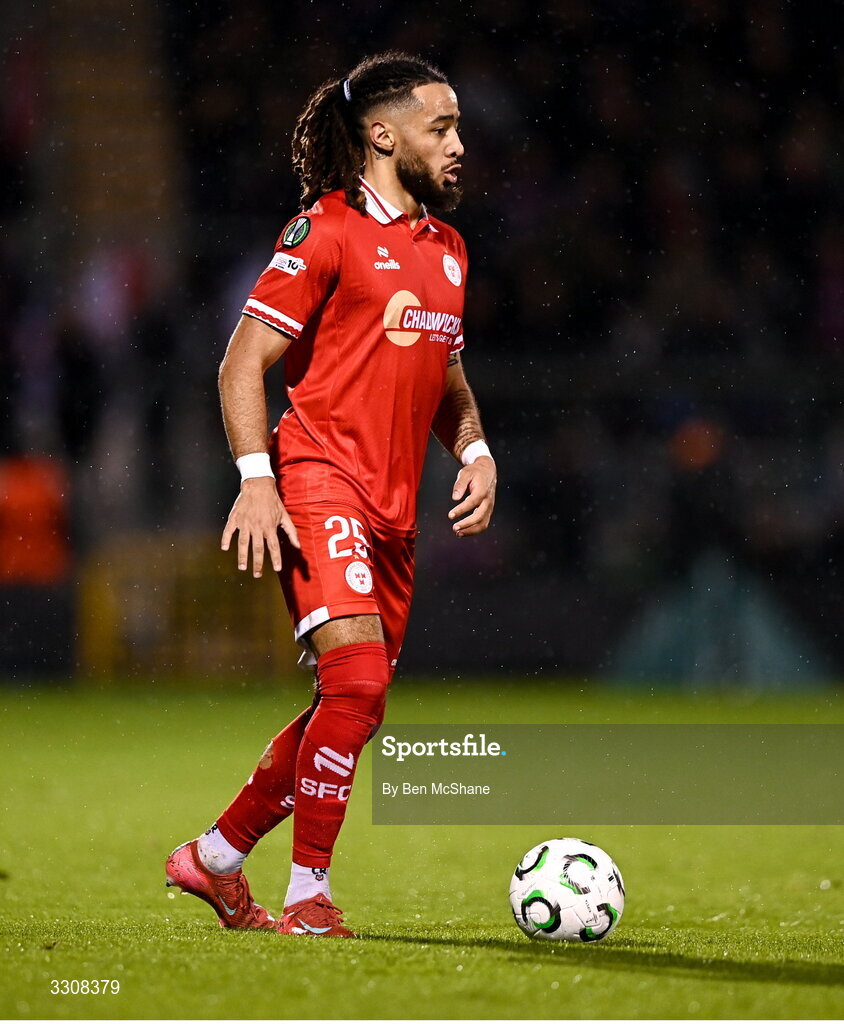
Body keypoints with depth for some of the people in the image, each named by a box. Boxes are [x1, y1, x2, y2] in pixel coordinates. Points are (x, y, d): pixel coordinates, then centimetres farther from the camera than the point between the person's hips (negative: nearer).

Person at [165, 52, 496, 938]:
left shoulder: (446, 248, 18)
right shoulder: (327, 230, -6)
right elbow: (242, 365, -7)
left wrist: (473, 449, 11)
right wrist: (255, 478, -18)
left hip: (393, 508, 8)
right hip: (319, 483, -8)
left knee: (353, 709, 9)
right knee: (357, 680, -21)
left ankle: (216, 856, 24)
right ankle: (308, 897, -11)